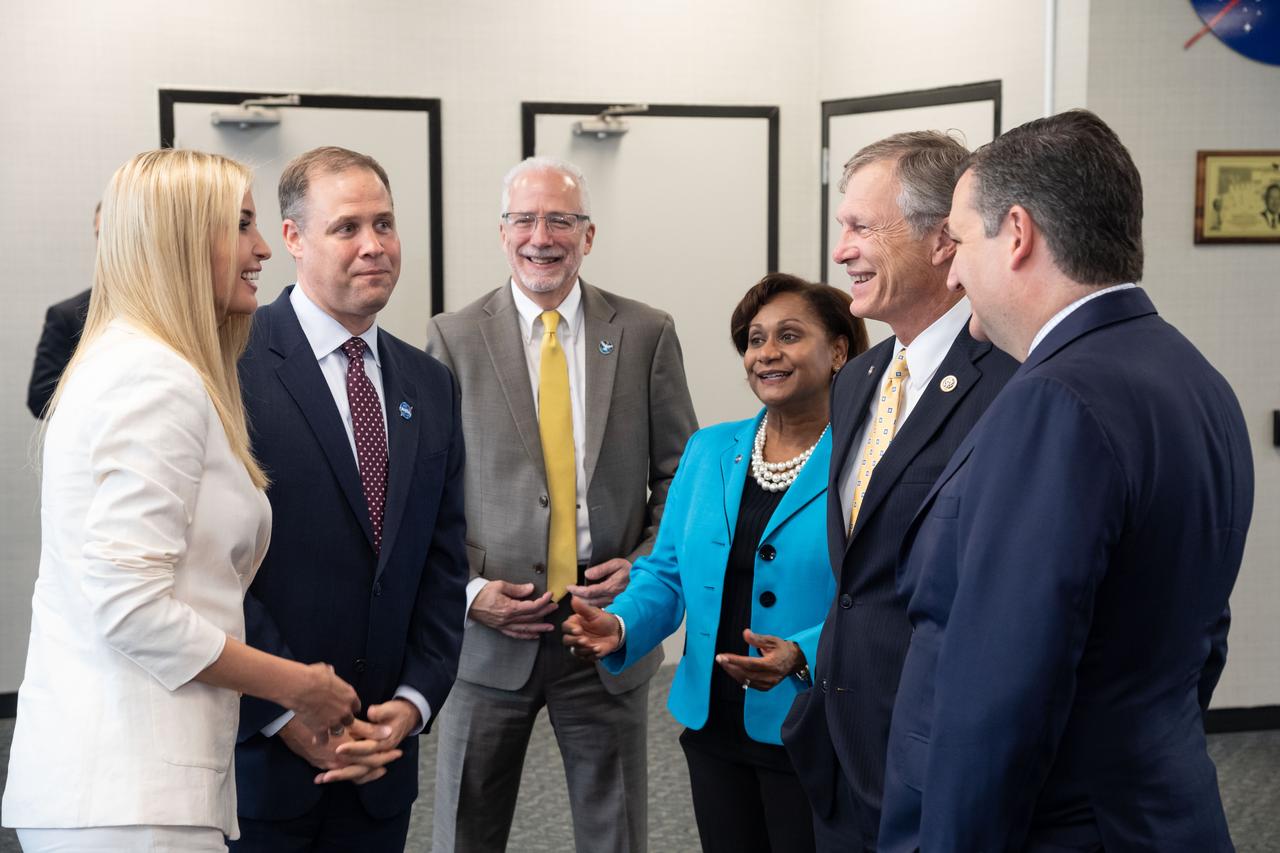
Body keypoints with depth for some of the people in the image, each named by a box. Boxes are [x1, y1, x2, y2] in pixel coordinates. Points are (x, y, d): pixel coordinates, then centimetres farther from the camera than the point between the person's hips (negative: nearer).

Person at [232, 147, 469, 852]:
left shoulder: (429, 386, 11)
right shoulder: (234, 363, -9)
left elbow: (443, 568, 11)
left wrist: (413, 703, -2)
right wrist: (290, 717, -14)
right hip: (256, 754, -5)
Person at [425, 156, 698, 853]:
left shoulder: (646, 334, 3)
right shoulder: (453, 338, 1)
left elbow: (681, 473, 7)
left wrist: (648, 564, -7)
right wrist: (468, 589, -10)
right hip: (489, 633, -1)